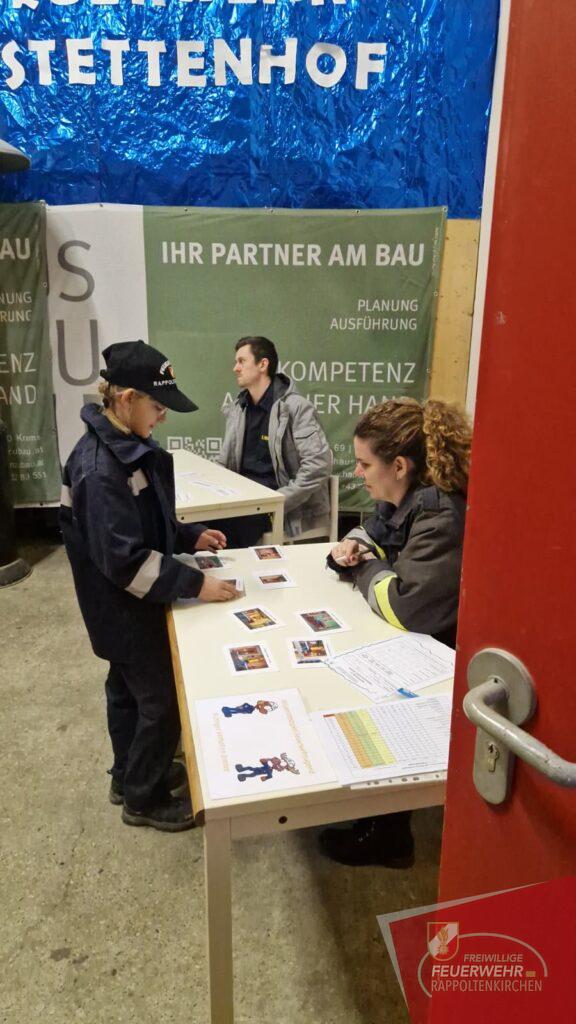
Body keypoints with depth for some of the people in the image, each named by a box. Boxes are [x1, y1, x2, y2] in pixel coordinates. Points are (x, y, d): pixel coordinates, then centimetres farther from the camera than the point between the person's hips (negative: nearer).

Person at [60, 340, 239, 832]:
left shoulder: (127, 447, 2)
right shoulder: (100, 468, -29)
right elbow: (123, 558, -30)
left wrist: (191, 534, 3)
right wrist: (195, 584, -27)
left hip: (129, 603, 9)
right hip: (125, 607, -9)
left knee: (129, 689, 23)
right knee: (162, 700, 5)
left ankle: (130, 775, 44)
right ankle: (143, 798, 27)